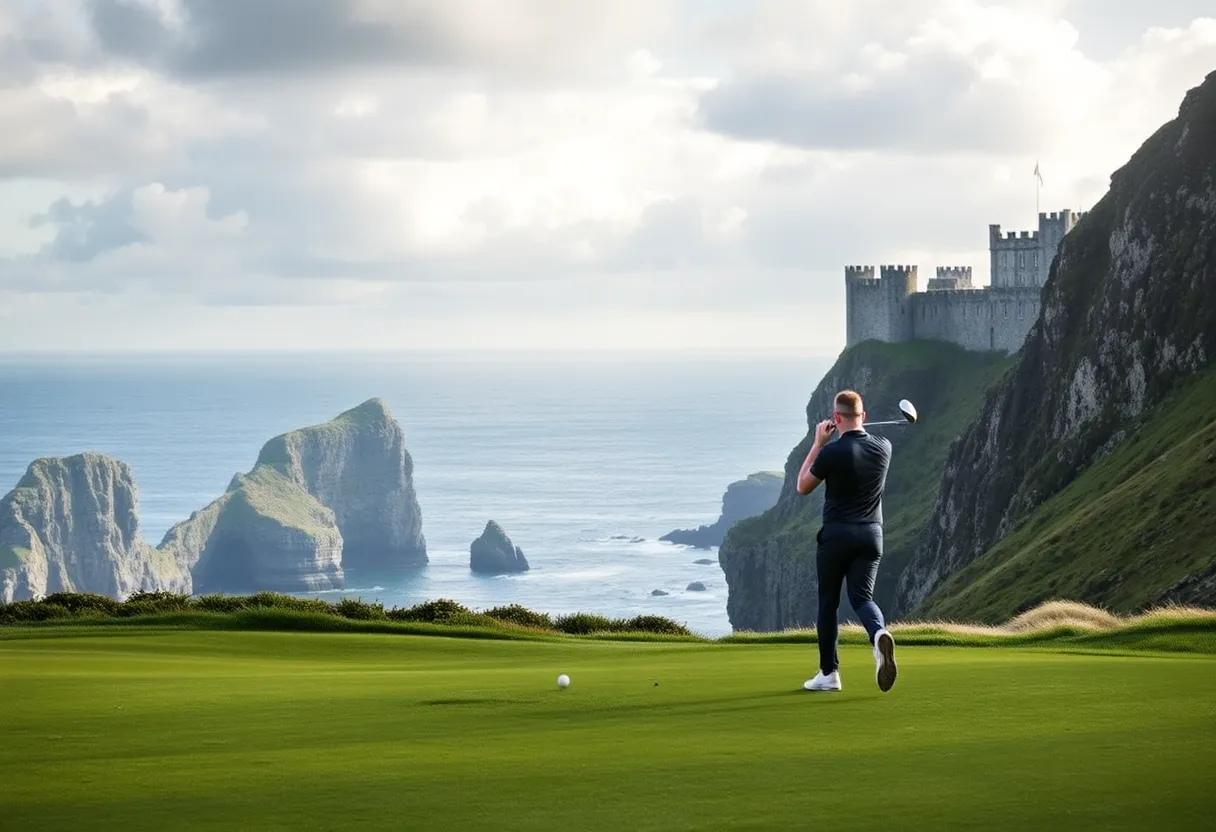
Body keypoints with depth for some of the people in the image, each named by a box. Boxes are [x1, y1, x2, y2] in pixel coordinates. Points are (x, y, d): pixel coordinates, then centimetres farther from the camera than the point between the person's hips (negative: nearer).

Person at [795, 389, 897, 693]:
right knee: (862, 596, 2)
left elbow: (803, 487, 1)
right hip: (871, 534, 3)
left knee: (828, 602, 11)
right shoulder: (883, 447, 0)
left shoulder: (832, 451, -15)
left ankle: (828, 673, 13)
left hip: (836, 534, -3)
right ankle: (879, 635, -32)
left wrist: (818, 442, 3)